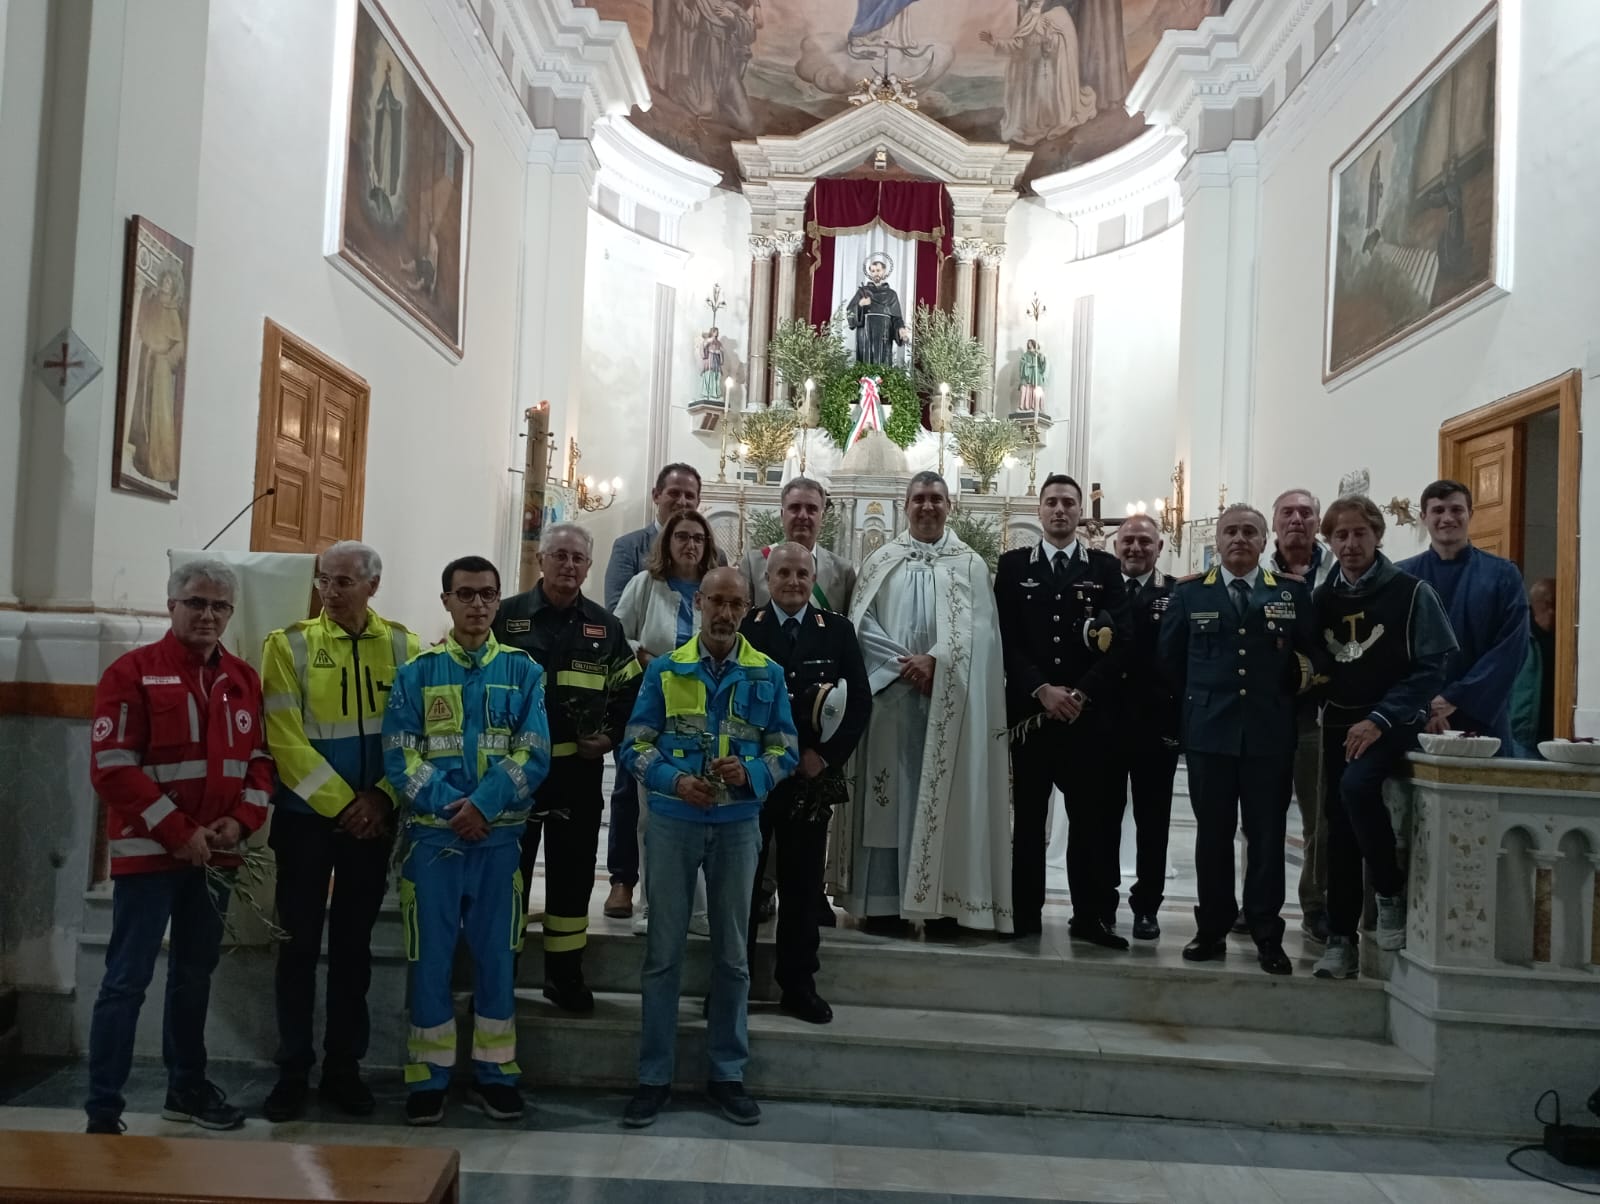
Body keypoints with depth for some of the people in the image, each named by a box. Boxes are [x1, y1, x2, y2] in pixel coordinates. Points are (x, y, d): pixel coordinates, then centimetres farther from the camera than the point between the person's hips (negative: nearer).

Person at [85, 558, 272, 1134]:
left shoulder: (244, 680, 9)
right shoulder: (133, 672, -7)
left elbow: (261, 757, 11)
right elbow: (112, 767, -14)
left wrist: (241, 819, -6)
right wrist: (178, 832, -16)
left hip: (216, 854, 5)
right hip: (148, 850, -5)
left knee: (195, 975, 16)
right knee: (128, 979, -3)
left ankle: (187, 1089, 29)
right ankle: (103, 1110, 6)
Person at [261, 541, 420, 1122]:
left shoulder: (403, 647, 1)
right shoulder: (289, 645, -5)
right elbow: (287, 740, -10)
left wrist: (381, 798, -12)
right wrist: (341, 803, -14)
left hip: (373, 818, 2)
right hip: (305, 816, -2)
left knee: (353, 943, 11)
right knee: (300, 943, 5)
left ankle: (343, 1068, 22)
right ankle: (292, 1071, 18)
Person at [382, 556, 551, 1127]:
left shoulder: (523, 671, 4)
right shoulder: (417, 672, 4)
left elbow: (534, 755, -4)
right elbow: (398, 755, -3)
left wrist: (483, 805, -16)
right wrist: (448, 804, -17)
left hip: (500, 837, 1)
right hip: (431, 835, 0)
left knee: (496, 957, 8)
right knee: (430, 959, 5)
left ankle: (494, 1074, 20)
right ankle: (427, 1079, 17)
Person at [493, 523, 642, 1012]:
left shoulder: (606, 627, 7)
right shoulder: (507, 617, -2)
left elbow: (629, 691, 13)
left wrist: (611, 736, -1)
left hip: (580, 770, 2)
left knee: (573, 874, 9)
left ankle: (565, 973, 21)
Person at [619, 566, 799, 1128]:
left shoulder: (768, 675, 2)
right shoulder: (664, 670, 0)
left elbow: (785, 750, 2)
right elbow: (635, 745, -2)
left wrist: (750, 774, -18)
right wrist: (675, 780, -19)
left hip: (737, 824, 1)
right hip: (673, 821, -1)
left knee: (732, 953, 11)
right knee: (664, 950, 6)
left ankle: (727, 1073, 24)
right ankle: (654, 1076, 18)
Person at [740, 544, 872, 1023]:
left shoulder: (838, 630, 6)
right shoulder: (742, 628, 1)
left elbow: (860, 700, 2)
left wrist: (826, 756, -7)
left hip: (813, 775, 1)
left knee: (802, 884, 8)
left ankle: (798, 985, 20)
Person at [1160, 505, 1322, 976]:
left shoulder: (1293, 593, 5)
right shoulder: (1189, 593, 5)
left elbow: (1312, 657, 8)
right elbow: (1170, 658, 9)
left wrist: (1285, 703, 2)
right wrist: (1196, 704, 8)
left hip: (1271, 735, 0)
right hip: (1208, 733, 0)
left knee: (1267, 836, 5)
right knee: (1213, 834, 7)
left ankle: (1268, 935, 15)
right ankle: (1212, 928, 17)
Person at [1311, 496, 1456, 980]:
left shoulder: (1411, 592, -8)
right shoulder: (1321, 597, 5)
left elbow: (1432, 668, -12)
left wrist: (1380, 719, -17)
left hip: (1393, 722, -4)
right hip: (1338, 724, 5)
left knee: (1357, 785, -30)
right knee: (1340, 830, 5)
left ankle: (1391, 891, -8)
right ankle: (1341, 938, 13)